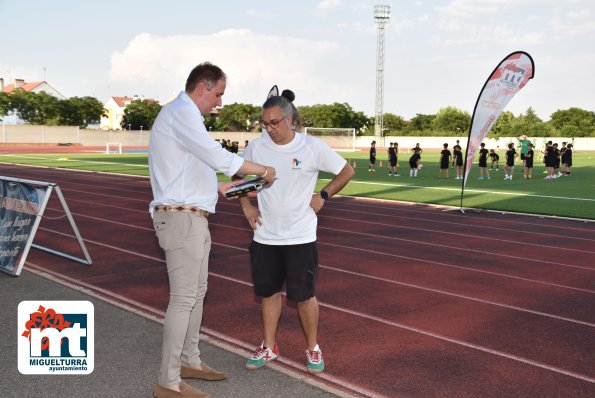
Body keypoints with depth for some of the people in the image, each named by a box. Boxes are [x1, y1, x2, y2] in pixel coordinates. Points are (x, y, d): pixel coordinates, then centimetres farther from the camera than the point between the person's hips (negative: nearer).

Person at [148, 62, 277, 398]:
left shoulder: (185, 116, 19)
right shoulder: (181, 113, -13)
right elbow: (217, 156, -21)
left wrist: (227, 188, 21)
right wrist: (263, 170, -10)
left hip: (194, 218, 11)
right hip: (182, 218, -11)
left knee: (197, 293, 17)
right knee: (183, 298, -7)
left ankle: (190, 361, 30)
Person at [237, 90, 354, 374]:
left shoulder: (313, 147, -9)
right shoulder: (256, 147, -1)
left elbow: (346, 172, 2)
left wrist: (323, 196, -3)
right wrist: (246, 205, 8)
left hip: (300, 237, -3)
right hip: (265, 236, 3)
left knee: (304, 295, 2)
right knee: (268, 292, 12)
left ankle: (313, 348, 21)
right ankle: (269, 347, 27)